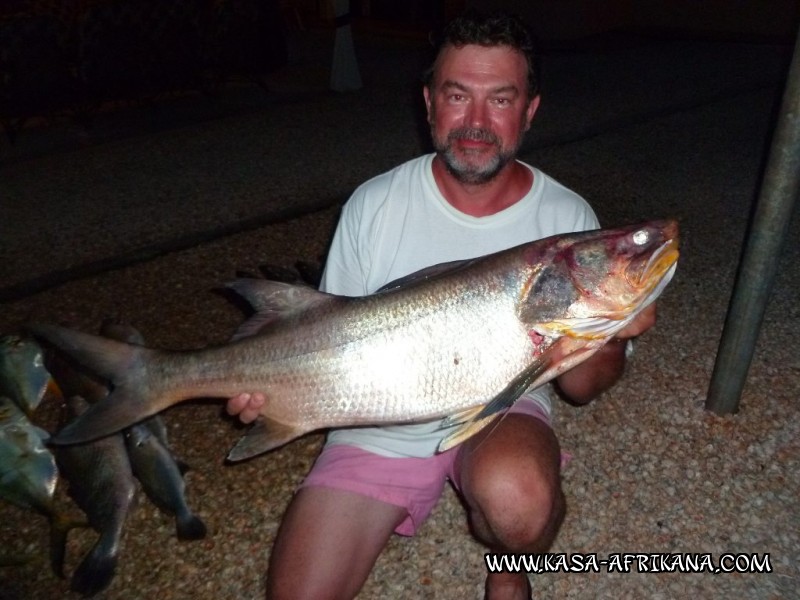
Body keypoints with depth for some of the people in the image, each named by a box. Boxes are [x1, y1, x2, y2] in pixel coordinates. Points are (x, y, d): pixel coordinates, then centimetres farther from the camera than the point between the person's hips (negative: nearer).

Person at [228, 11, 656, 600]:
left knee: (518, 496, -35)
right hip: (381, 426, 2)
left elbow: (581, 388, -4)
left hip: (502, 411, 0)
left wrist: (608, 335, -26)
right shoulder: (374, 205, -9)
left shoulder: (568, 219, -9)